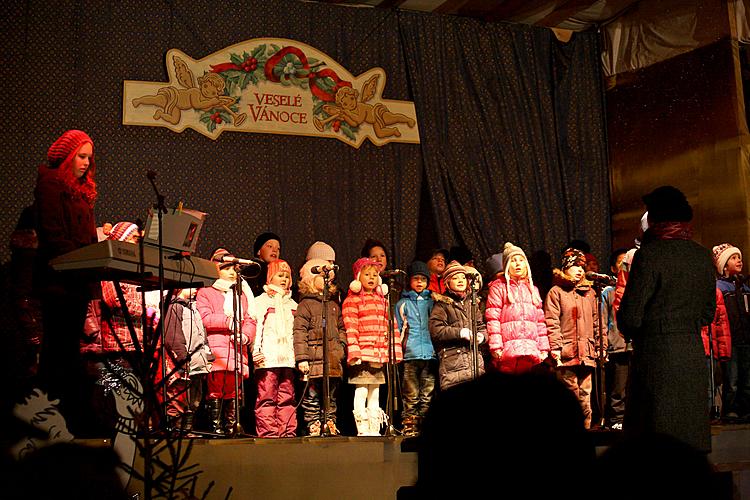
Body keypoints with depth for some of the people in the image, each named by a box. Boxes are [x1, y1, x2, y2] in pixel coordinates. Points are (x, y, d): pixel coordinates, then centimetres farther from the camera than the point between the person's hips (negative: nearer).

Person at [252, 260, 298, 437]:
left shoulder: (292, 304, 24)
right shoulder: (261, 301, 10)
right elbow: (255, 327, -1)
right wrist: (256, 352, -12)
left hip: (288, 358, 4)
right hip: (267, 359, -4)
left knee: (287, 397, 2)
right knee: (267, 397, -8)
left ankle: (288, 433, 3)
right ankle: (267, 433, -9)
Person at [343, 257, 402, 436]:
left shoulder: (383, 301, 19)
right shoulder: (352, 300, 0)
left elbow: (392, 326, 17)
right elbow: (350, 328, -9)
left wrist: (395, 350, 9)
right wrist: (354, 351, -17)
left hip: (380, 354, 6)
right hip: (363, 353, -6)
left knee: (375, 392, 11)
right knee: (361, 391, -6)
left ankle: (374, 429, 15)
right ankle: (362, 430, -3)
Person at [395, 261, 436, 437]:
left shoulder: (432, 302, 18)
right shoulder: (402, 303, 14)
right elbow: (397, 330, 11)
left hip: (430, 353, 2)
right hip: (410, 354, -2)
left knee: (428, 394, 0)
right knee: (411, 395, -5)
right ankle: (409, 427, -4)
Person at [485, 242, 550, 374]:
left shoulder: (532, 289, 24)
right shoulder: (498, 287, 8)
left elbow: (540, 320, 21)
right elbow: (492, 318, -2)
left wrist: (544, 348, 13)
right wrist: (496, 348, -11)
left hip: (532, 351, 4)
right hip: (508, 350, -4)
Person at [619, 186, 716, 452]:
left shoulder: (650, 253, -12)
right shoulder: (703, 255, 7)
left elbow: (630, 315, -11)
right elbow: (708, 313, 13)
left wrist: (632, 332, 9)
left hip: (656, 353, -6)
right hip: (694, 353, 6)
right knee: (693, 434, 13)